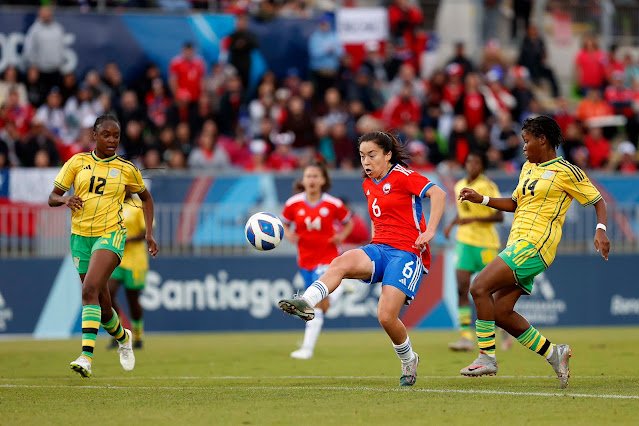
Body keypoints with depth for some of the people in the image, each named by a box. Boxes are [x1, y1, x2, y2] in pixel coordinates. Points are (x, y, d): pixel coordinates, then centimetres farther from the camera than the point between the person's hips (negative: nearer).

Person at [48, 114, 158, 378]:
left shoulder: (126, 169, 3)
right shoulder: (78, 163, 4)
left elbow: (146, 198, 19)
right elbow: (52, 197, 5)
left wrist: (149, 233, 11)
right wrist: (65, 200, -18)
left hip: (110, 235, -3)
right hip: (80, 236, 3)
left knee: (90, 290, -26)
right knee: (102, 306, 10)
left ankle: (87, 356, -32)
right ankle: (122, 337, 43)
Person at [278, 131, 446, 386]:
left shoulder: (401, 176, -5)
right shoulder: (368, 184, 18)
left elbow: (438, 193, -17)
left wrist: (430, 231, -25)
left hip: (407, 253, -7)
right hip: (379, 249, 7)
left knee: (386, 316, -17)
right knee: (340, 264, -27)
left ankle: (409, 361, 10)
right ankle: (305, 303, -47)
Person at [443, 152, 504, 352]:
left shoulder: (488, 187, -11)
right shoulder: (459, 186, 8)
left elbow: (499, 216, -16)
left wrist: (473, 219, -25)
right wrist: (451, 224, 9)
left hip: (486, 243, -5)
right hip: (465, 241, 5)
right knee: (462, 289, -9)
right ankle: (466, 337, -11)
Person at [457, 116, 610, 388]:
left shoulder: (566, 172, -4)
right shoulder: (528, 168, 20)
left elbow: (598, 201, 0)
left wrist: (601, 230, -16)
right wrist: (481, 199, 18)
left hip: (534, 246, -9)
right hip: (518, 244, 9)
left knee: (480, 287, -19)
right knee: (501, 313, 2)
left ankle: (487, 357, -15)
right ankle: (553, 354, 12)